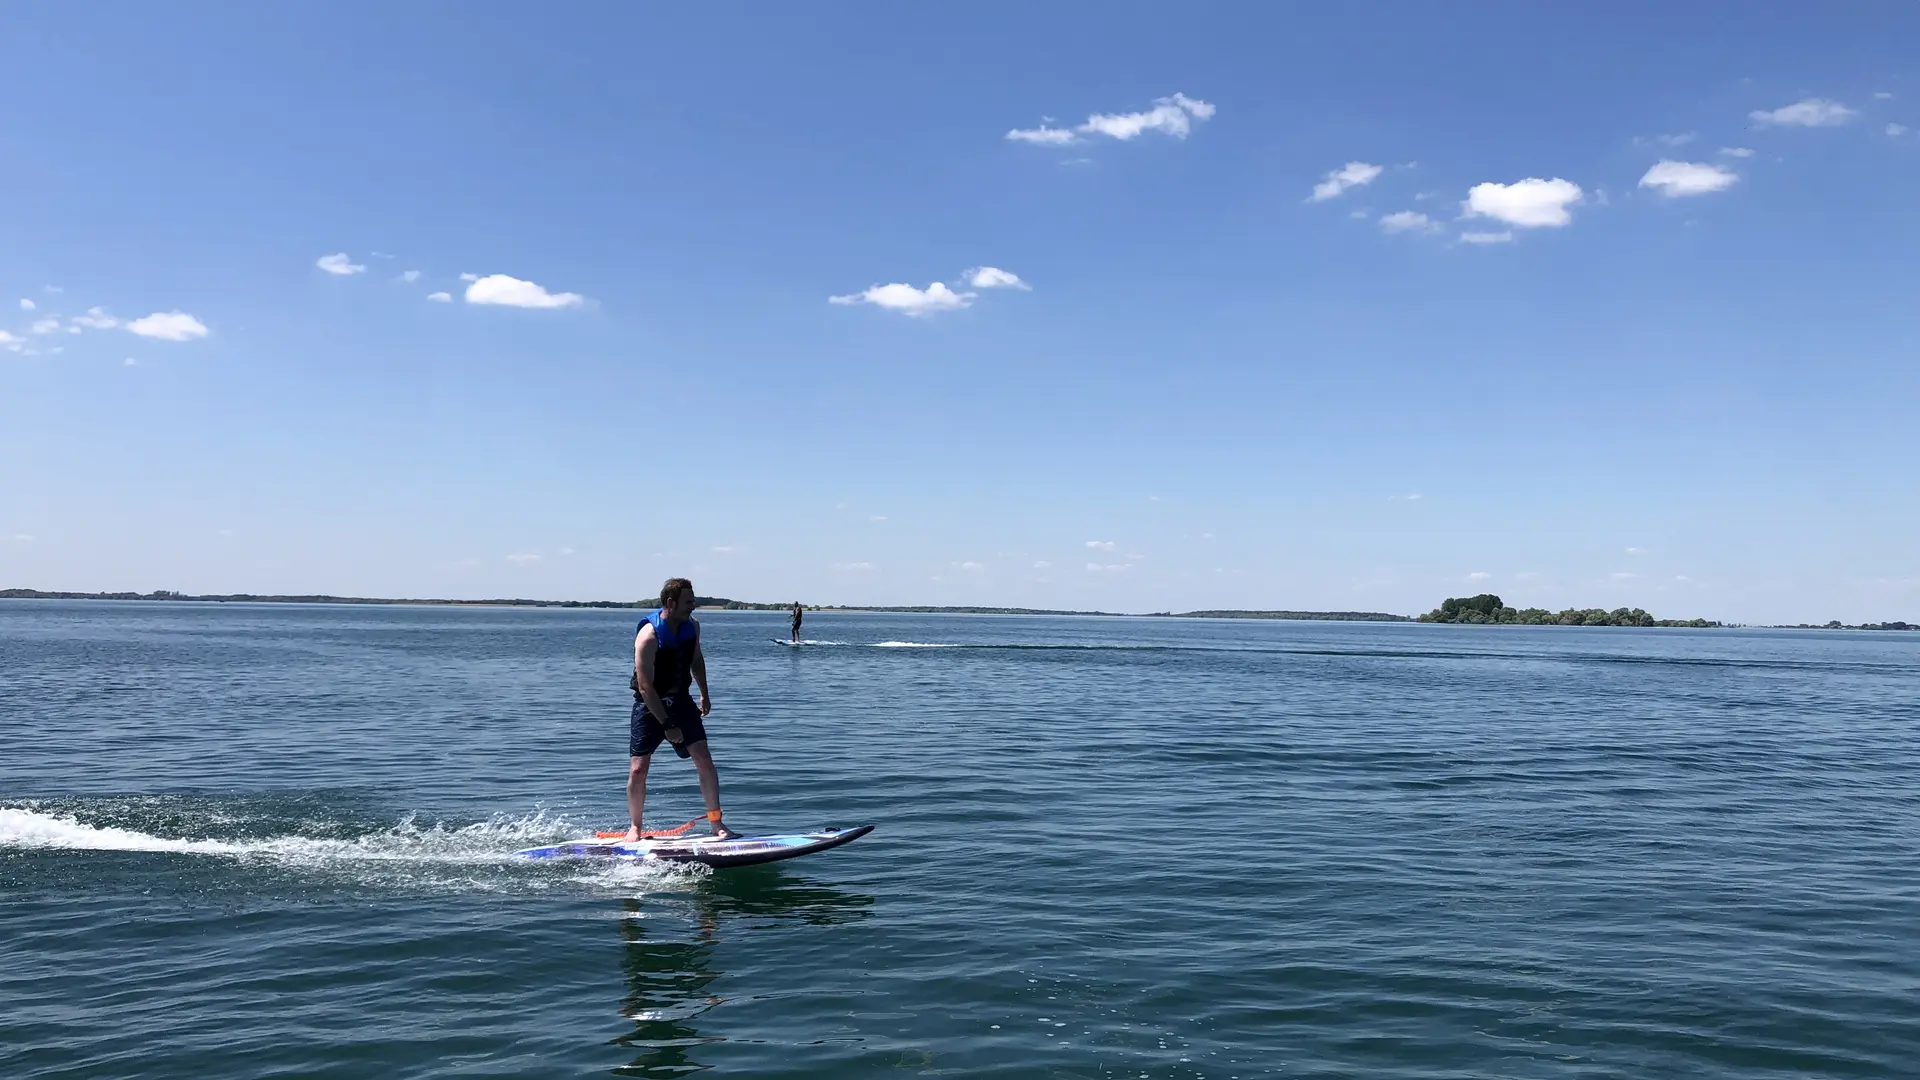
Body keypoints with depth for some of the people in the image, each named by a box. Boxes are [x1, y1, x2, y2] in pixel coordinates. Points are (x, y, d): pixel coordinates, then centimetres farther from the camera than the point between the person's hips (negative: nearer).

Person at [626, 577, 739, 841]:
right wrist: (667, 725, -25)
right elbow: (645, 686, -25)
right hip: (649, 705, -4)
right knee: (638, 771, -5)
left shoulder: (692, 625, -4)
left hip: (680, 700, 5)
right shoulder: (648, 636, -24)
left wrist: (705, 694, 21)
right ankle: (635, 827, 17)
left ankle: (717, 824, 1)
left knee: (704, 760, -7)